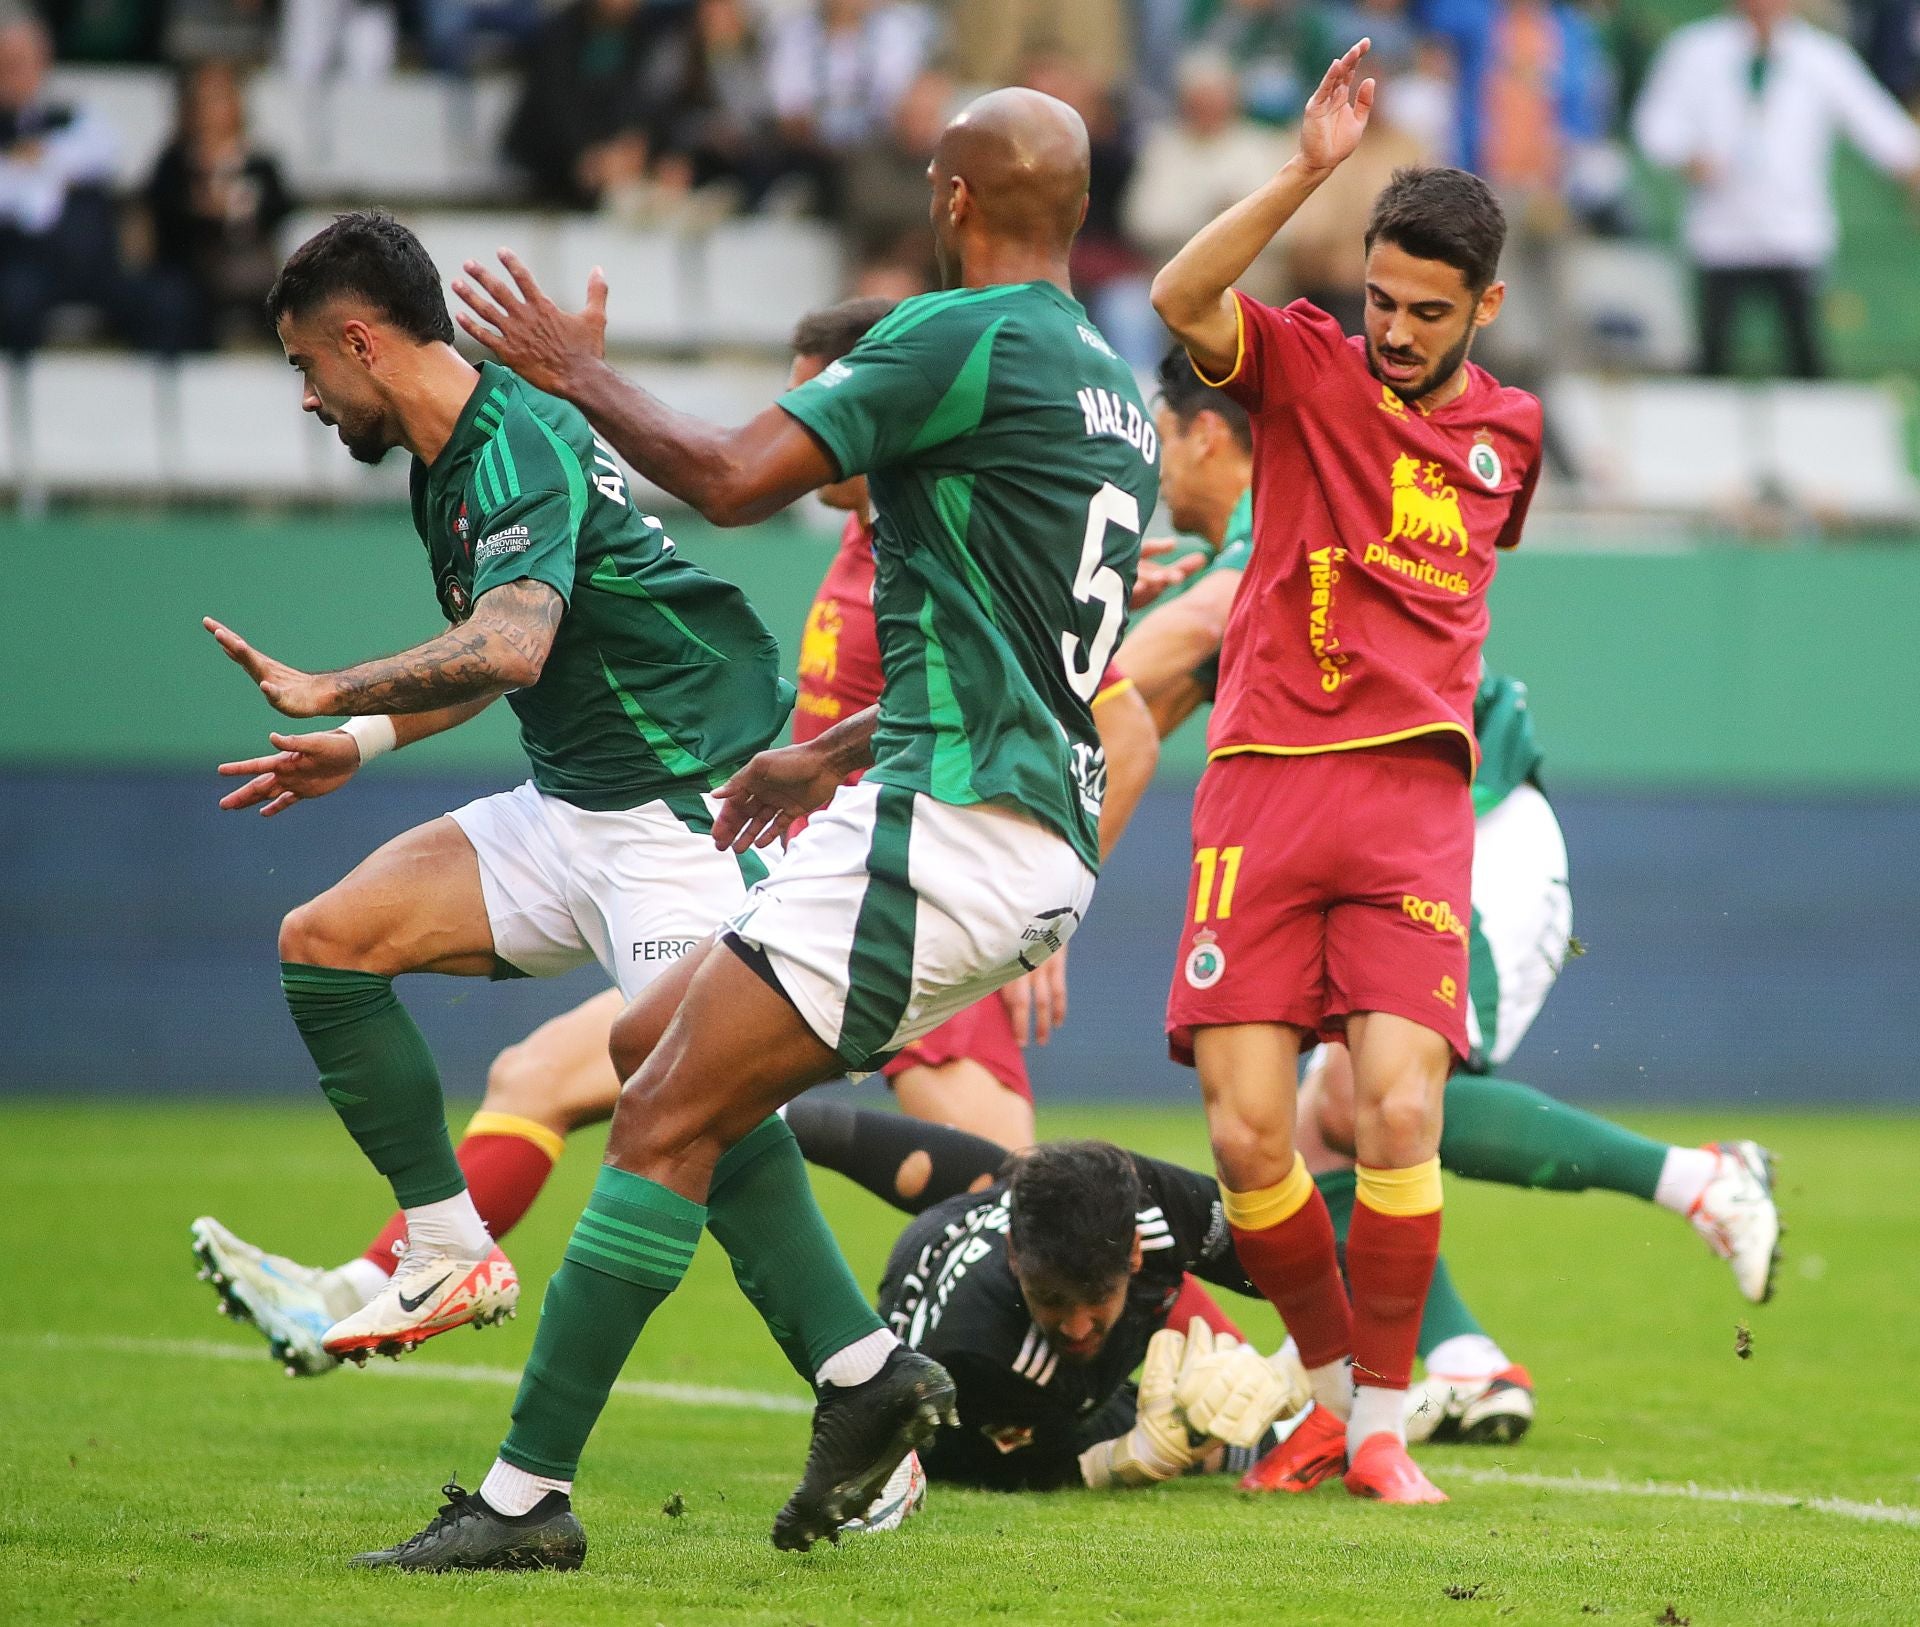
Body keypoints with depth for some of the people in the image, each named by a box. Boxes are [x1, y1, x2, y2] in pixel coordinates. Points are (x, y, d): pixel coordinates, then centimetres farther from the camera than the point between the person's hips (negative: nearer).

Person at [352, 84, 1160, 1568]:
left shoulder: (968, 336, -9)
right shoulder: (1113, 389, 19)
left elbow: (731, 479, -15)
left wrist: (581, 375, 2)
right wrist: (832, 757, 35)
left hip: (949, 827, -10)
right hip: (1045, 836, 10)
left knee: (669, 1115, -10)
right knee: (659, 1051, 17)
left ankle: (528, 1493, -12)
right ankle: (868, 1372, 10)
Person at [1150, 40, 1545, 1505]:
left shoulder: (1512, 432, 12)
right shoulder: (1303, 365, 2)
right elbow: (1182, 301, -20)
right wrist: (1305, 173, -29)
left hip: (1413, 794, 1)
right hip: (1264, 781, -1)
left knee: (1400, 1111, -16)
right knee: (1247, 1135, -8)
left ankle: (1382, 1423, 1)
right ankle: (1333, 1389, 15)